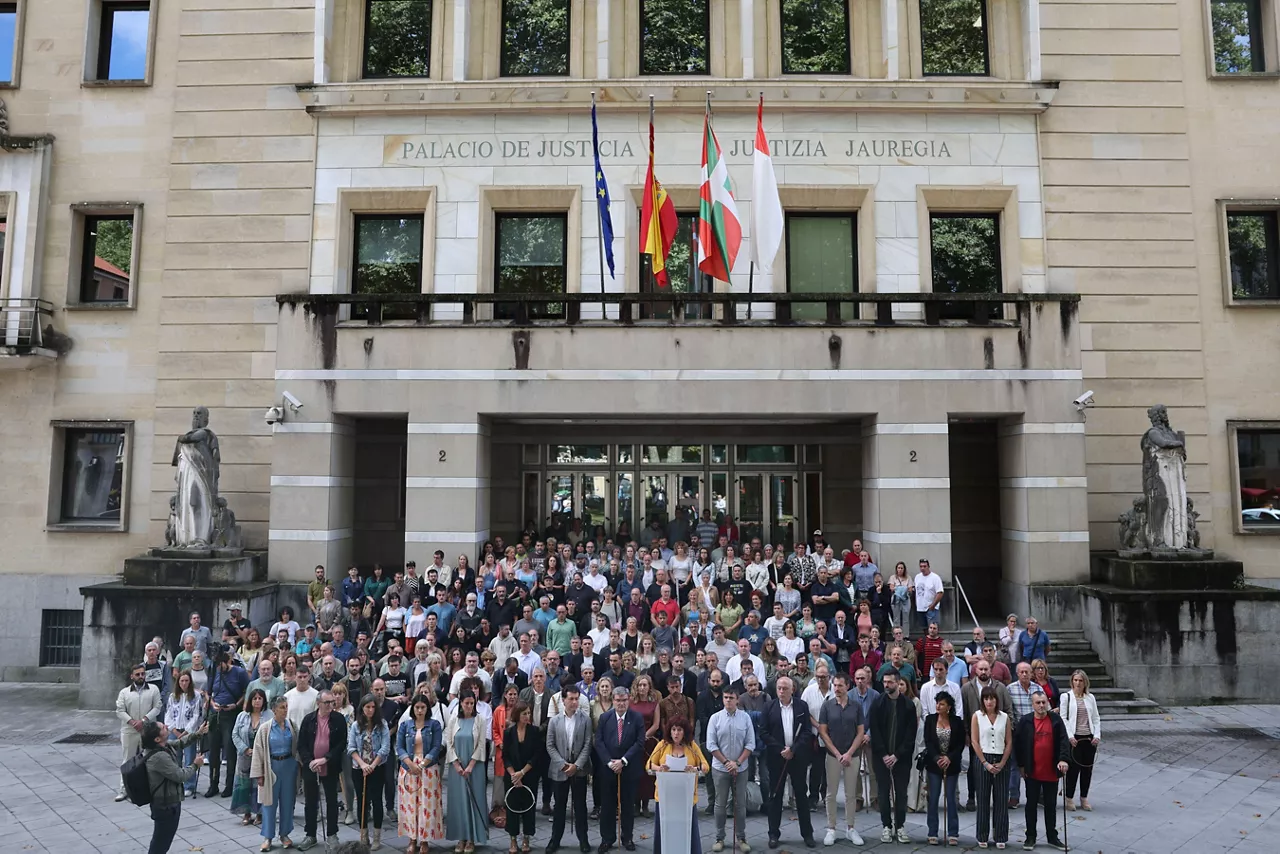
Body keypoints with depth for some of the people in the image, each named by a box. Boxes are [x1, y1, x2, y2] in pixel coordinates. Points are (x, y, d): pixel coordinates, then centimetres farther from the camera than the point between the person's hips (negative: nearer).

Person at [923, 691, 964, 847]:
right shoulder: (930, 719, 0)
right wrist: (937, 758, -15)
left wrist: (949, 758, -13)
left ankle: (953, 834, 10)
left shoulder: (957, 721, -1)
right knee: (933, 798, 2)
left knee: (951, 798, 3)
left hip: (952, 764, 0)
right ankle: (933, 834, 9)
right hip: (934, 764, 0)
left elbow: (961, 743, -1)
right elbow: (927, 741, -3)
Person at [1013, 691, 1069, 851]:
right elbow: (1017, 743, 0)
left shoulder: (1056, 720, -2)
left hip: (1051, 772, 1)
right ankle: (1030, 837, 19)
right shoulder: (1025, 721, -5)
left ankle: (1052, 837, 25)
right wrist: (1021, 765, 0)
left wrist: (1063, 759, -20)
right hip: (1032, 772, -1)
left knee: (1051, 805, 13)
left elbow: (1063, 741, -6)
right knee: (1031, 805, 9)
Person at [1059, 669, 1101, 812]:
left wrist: (1097, 735, -1)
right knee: (1073, 768, -3)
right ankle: (1069, 798, 8)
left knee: (1087, 768, 8)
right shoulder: (1066, 696, 0)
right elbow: (1063, 718, -3)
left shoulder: (1090, 698, 11)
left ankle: (1084, 798, 20)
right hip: (1074, 738, -3)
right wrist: (1070, 736, -11)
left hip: (1089, 738, 4)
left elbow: (1096, 718, 11)